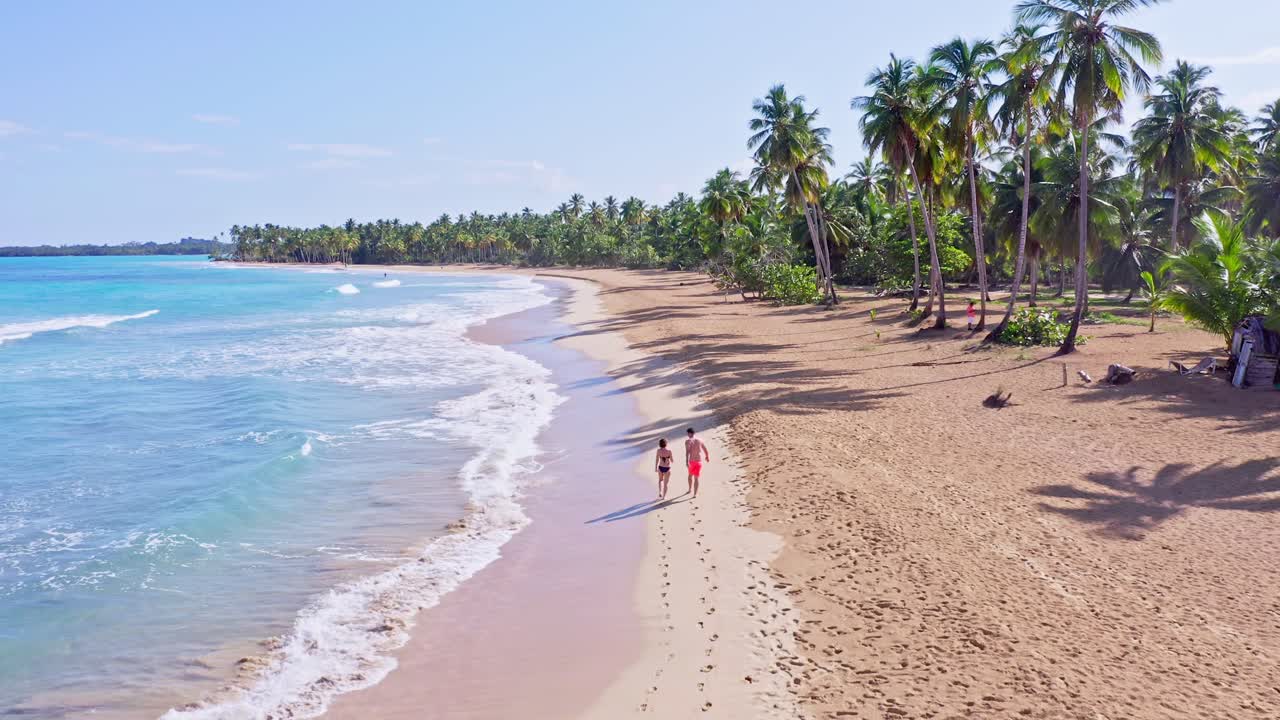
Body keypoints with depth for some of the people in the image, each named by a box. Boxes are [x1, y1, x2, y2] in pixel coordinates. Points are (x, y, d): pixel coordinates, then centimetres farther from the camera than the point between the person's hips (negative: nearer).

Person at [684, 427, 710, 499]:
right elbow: (706, 450, 11)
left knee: (690, 475, 24)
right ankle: (695, 494, -2)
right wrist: (707, 457, 30)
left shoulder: (688, 441, -7)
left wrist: (687, 461, -30)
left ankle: (690, 489, 40)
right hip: (699, 461, 1)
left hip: (692, 461, -1)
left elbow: (687, 451, -23)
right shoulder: (700, 440, 4)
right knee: (696, 478, 4)